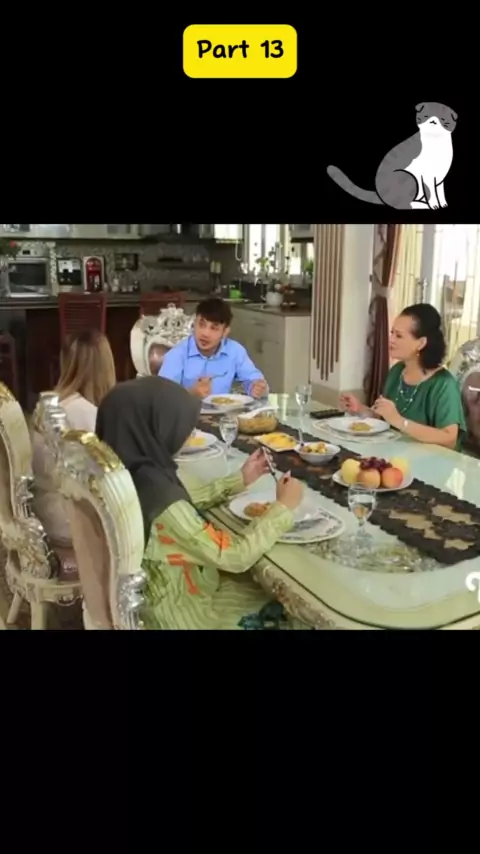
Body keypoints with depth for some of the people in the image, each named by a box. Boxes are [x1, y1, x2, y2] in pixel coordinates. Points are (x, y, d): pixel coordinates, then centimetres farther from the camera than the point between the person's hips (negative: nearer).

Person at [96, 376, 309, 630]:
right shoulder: (155, 491, -36)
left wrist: (240, 480, 10)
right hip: (180, 612, -7)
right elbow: (235, 557, -28)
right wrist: (283, 507, -15)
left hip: (158, 593, 8)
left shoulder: (129, 472, -9)